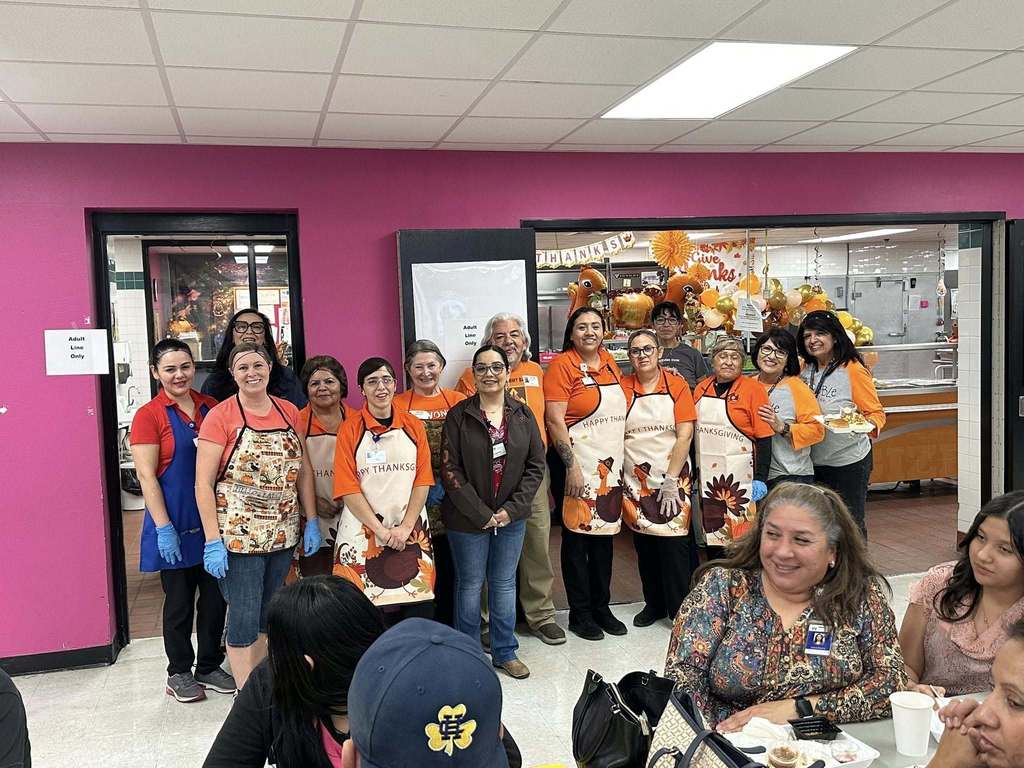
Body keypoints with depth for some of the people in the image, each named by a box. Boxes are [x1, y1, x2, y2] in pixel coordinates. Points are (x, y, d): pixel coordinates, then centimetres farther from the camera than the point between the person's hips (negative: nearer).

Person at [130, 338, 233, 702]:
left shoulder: (211, 407, 6)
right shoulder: (149, 415, -8)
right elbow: (146, 475, -11)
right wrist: (164, 528, -16)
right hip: (176, 523, -4)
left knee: (215, 596, 12)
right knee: (179, 600, 8)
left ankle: (209, 667, 28)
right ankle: (179, 673, 26)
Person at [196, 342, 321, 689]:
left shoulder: (289, 412, 6)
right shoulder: (220, 417, -8)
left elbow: (303, 470, 11)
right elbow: (203, 483, -10)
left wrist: (311, 520, 6)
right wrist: (213, 541, -15)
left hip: (282, 533, 5)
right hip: (238, 536, -5)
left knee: (268, 616, 16)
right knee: (244, 618, 1)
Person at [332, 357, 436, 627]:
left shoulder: (413, 426, 7)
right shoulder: (350, 430, 0)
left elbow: (423, 480, 2)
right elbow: (348, 488, -6)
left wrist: (405, 527, -9)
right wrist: (381, 531, -12)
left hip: (411, 531, 2)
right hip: (364, 531, -2)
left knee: (419, 613, 3)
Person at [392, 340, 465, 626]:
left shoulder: (457, 401, 6)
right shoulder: (398, 404, 3)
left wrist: (445, 483, -10)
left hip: (451, 500, 1)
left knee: (449, 567, 8)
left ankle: (448, 631, 24)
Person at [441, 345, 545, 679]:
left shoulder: (522, 414, 2)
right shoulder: (459, 416, -7)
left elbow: (536, 465, 2)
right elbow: (450, 470, -10)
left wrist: (512, 509, -8)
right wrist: (481, 513, -12)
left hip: (511, 516, 2)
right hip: (468, 519, -2)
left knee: (504, 584, 13)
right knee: (470, 584, 8)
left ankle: (505, 652, 28)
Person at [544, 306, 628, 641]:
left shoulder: (609, 362, 10)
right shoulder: (562, 365, -9)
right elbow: (554, 419, -15)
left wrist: (618, 462, 14)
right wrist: (572, 466, -18)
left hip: (610, 464, 6)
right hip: (578, 464, -6)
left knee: (604, 534, 13)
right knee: (577, 535, 3)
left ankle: (602, 607, 26)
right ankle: (580, 613, 16)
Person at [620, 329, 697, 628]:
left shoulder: (676, 385, -2)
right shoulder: (623, 388, 2)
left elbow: (685, 434, -8)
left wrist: (671, 480, -12)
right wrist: (619, 478, -4)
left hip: (673, 480, -2)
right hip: (636, 481, 2)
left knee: (674, 544, -1)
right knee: (644, 544, 11)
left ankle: (680, 611, 14)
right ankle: (654, 604, 28)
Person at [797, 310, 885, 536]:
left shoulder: (853, 369, -13)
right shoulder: (805, 371, 4)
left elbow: (876, 413, -11)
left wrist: (868, 425, -31)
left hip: (849, 460, -6)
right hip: (814, 461, 6)